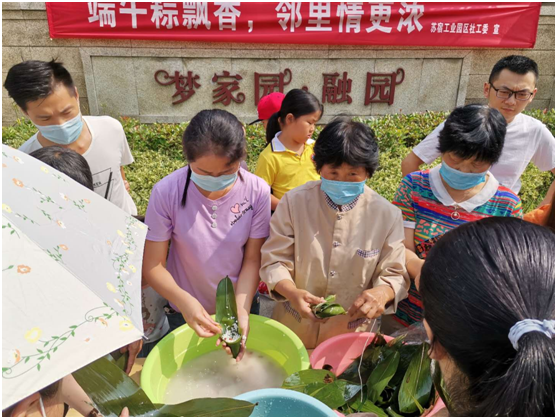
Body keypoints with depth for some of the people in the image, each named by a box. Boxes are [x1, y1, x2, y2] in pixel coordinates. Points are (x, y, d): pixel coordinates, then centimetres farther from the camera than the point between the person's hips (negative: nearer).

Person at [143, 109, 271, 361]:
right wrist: (184, 301, -34)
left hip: (240, 306, 1)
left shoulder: (257, 191, -20)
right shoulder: (166, 192, -22)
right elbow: (153, 265, -17)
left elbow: (253, 259, -12)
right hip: (186, 312, 0)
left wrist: (241, 309, -25)